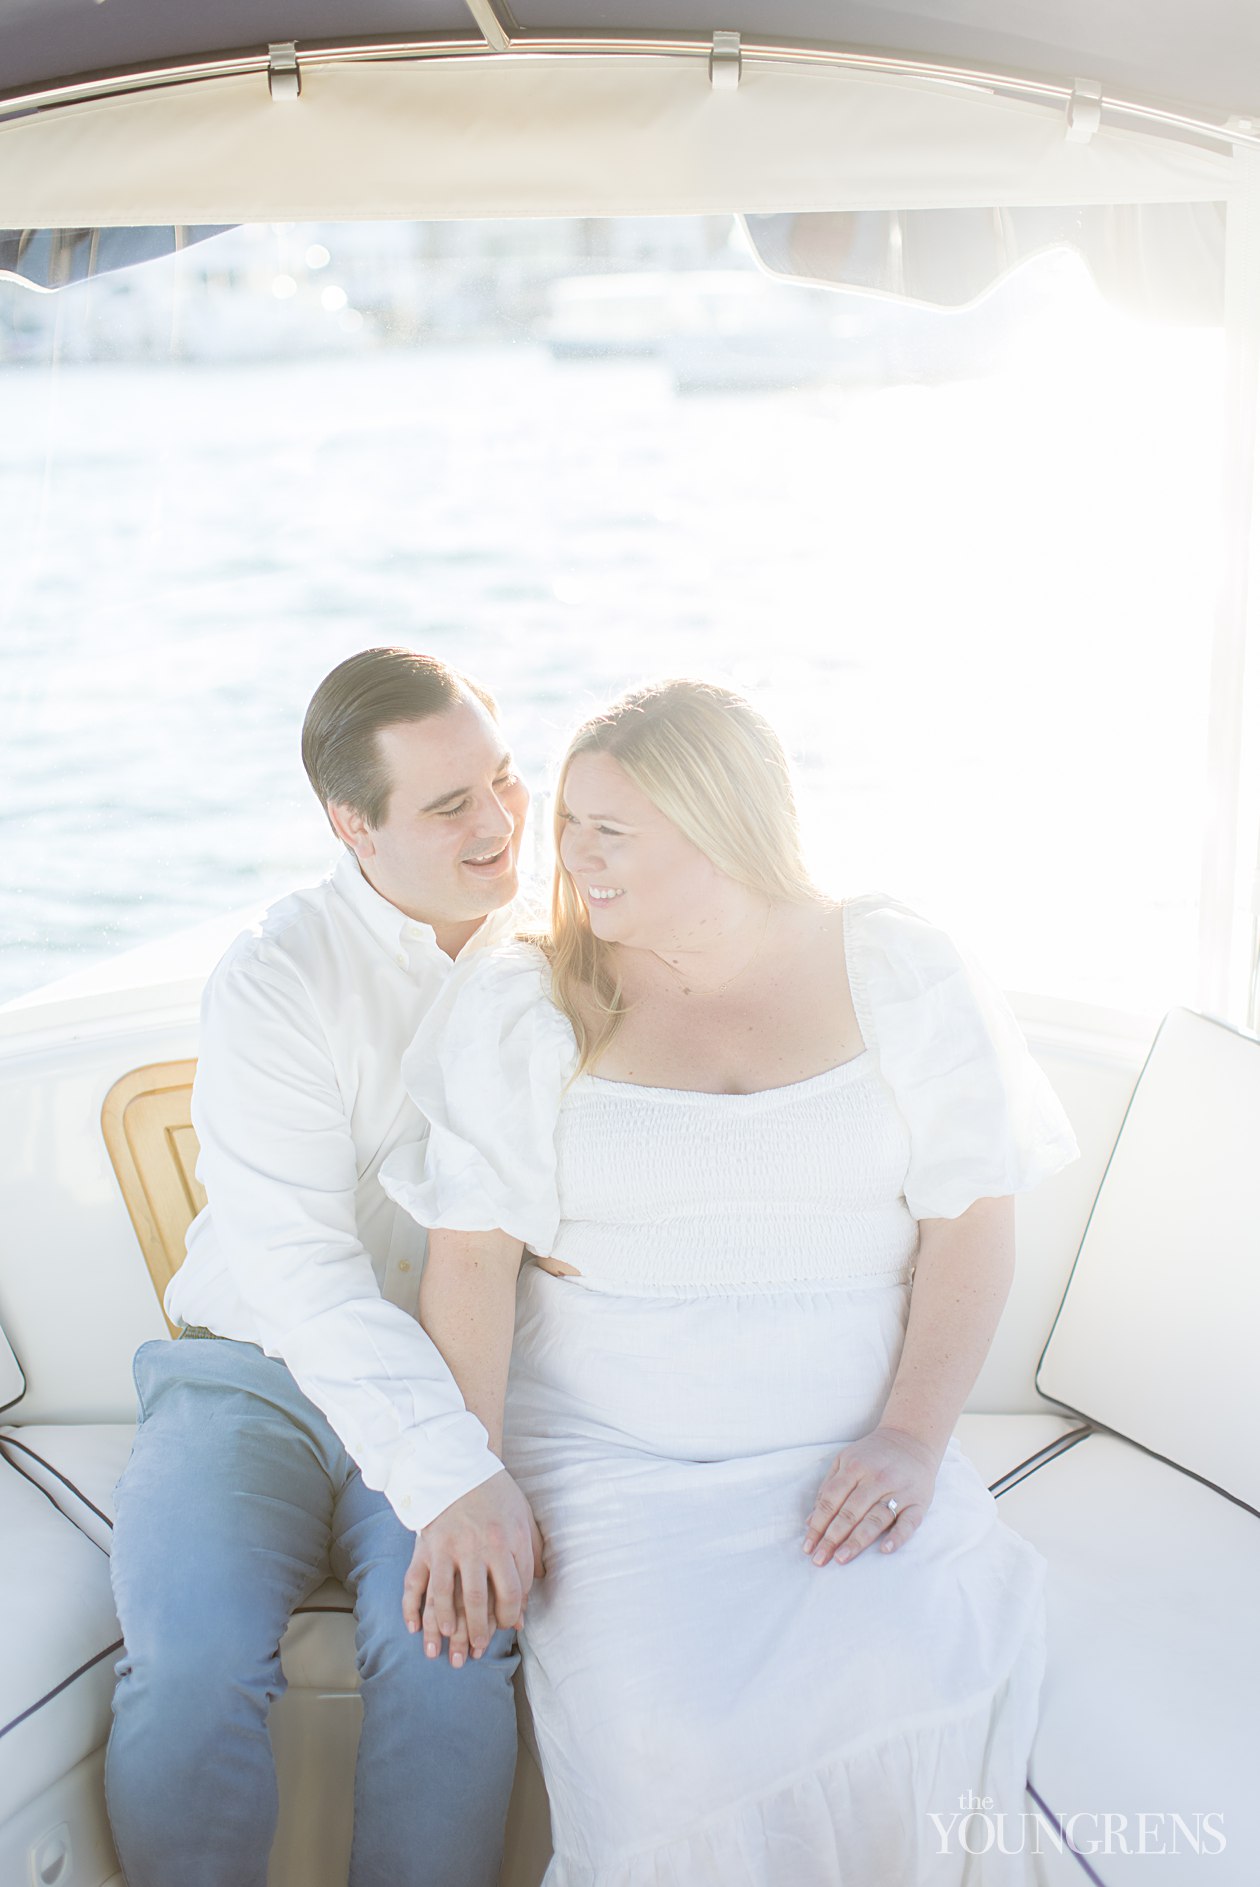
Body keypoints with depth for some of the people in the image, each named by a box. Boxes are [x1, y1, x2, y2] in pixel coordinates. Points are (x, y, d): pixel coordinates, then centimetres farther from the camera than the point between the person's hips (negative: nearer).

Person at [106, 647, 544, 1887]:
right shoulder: (275, 982, -9)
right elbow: (300, 1269, -18)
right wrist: (453, 1475, -30)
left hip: (461, 1388, 2)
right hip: (253, 1374, -2)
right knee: (191, 1653, -28)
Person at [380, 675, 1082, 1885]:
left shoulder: (899, 972, 3)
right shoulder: (522, 1004, 0)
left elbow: (974, 1218, 1)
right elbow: (473, 1253, -5)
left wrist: (912, 1436, -10)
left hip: (850, 1451, 1)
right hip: (610, 1450, -1)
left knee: (913, 1683, -27)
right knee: (672, 1737, -27)